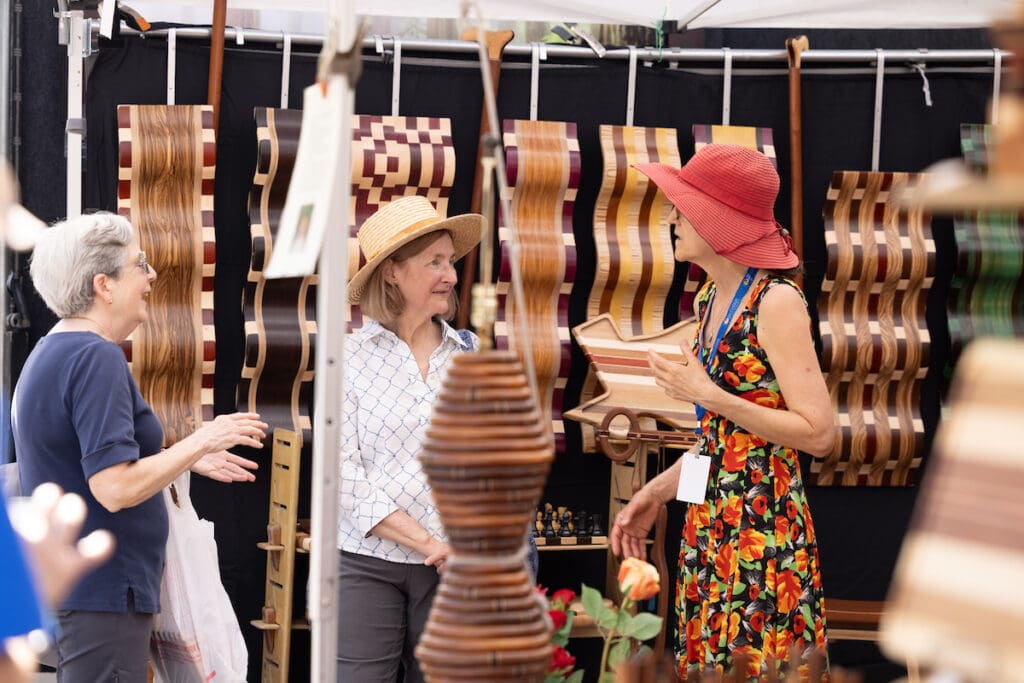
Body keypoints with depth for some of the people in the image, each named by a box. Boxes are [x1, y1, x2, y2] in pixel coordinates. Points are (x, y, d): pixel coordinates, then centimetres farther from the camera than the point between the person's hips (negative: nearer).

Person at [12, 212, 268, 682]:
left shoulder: (49, 354, 14)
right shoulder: (97, 359, -18)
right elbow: (115, 489, -25)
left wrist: (183, 458, 18)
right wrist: (201, 442, -15)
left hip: (59, 585, 10)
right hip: (99, 591, -10)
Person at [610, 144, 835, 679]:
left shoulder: (775, 303, -14)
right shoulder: (711, 298, 11)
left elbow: (818, 433, -18)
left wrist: (708, 396, -18)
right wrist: (658, 491, 14)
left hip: (764, 528, -9)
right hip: (710, 523, 9)